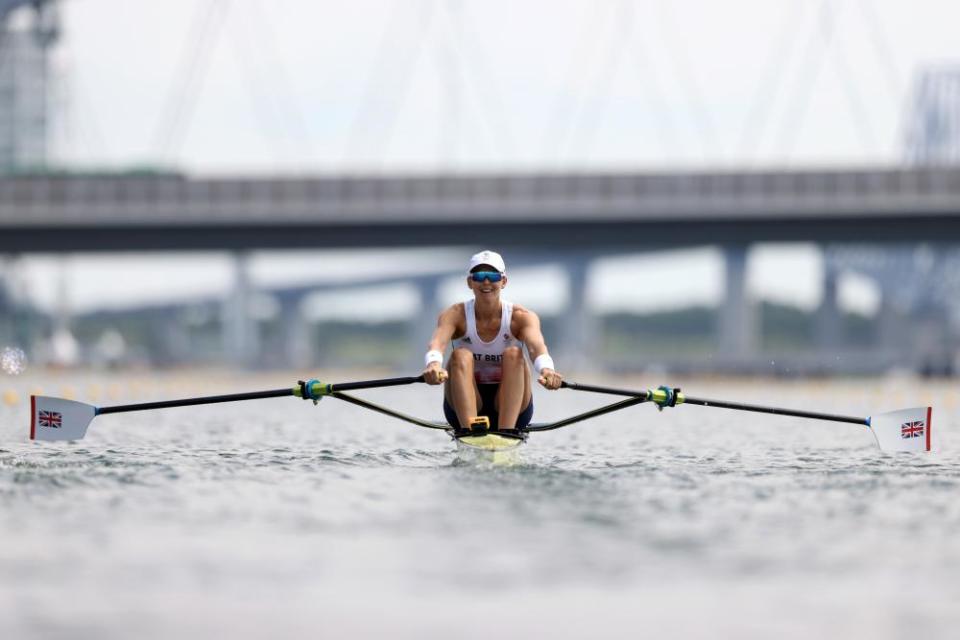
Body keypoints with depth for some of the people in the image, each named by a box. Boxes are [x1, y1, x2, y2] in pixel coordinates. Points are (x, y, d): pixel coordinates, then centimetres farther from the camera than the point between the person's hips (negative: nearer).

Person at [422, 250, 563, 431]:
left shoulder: (521, 317, -8)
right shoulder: (455, 315, -8)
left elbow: (536, 345, -31)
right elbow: (438, 342, -30)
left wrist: (546, 369, -55)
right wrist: (434, 364, -55)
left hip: (512, 409, 0)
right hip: (465, 405, 0)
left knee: (513, 354, -26)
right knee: (461, 355, -26)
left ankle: (506, 433, -40)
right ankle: (469, 430, -43)